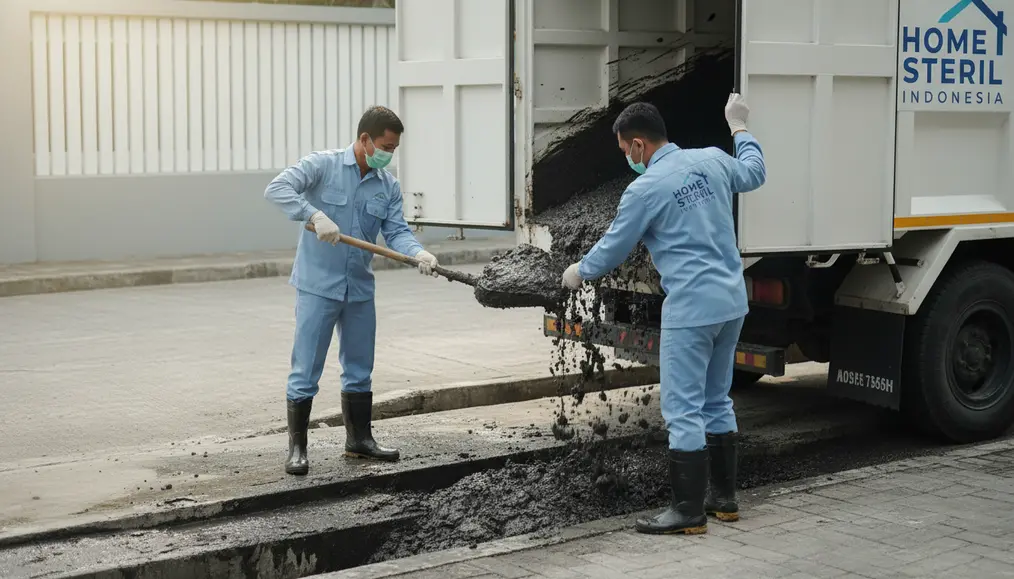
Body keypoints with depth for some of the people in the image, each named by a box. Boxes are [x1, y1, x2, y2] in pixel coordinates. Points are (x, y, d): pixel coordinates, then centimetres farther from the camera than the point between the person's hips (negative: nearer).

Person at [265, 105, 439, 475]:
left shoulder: (389, 186, 6)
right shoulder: (322, 165, -9)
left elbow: (396, 231, -2)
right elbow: (277, 188, -20)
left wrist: (418, 253, -23)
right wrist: (315, 215, -33)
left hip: (360, 288, 6)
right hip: (318, 284, -6)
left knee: (360, 368, 15)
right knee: (306, 370, -3)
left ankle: (359, 439, 29)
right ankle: (297, 448, 4)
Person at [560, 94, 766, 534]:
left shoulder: (645, 190, -13)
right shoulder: (712, 160, 5)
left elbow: (611, 251, -1)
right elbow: (753, 173, 28)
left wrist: (579, 272, 19)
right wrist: (739, 127, 43)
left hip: (691, 308, -8)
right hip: (732, 302, 8)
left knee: (683, 410, -3)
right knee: (716, 401, 19)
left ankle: (689, 511, -1)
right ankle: (724, 496, 26)